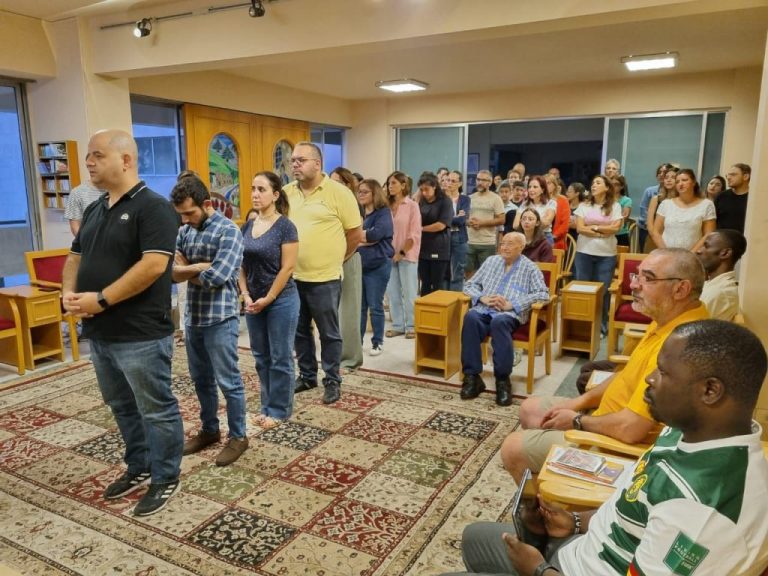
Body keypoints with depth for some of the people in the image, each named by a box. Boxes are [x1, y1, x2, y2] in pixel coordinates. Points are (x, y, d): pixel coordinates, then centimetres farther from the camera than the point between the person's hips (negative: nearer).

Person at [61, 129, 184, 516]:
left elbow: (153, 266, -23)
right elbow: (75, 256, 19)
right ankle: (138, 468, 38)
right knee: (122, 407, 20)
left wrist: (100, 300, -21)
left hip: (140, 334, -9)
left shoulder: (152, 207, -13)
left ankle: (166, 479, 21)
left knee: (156, 409, 5)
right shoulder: (94, 210, 13)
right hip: (99, 332, 9)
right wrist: (69, 293, -2)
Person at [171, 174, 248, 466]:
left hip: (220, 318, -7)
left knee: (228, 381, 3)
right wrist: (202, 267, -15)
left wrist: (186, 270, -7)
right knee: (201, 379, 18)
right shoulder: (184, 230, 7)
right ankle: (209, 430, 35)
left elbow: (216, 278, -23)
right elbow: (168, 269, -1)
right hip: (193, 316, 7)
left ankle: (238, 436, 19)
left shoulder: (229, 231, -14)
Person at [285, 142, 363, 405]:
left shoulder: (338, 192, -9)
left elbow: (356, 233, -4)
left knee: (328, 333, 7)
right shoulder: (287, 192, 5)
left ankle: (332, 381, 21)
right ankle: (307, 375, 33)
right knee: (300, 330, 16)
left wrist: (336, 259, 4)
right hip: (293, 276, 5)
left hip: (324, 278, -5)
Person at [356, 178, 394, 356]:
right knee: (359, 306, 9)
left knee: (375, 307, 2)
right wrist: (366, 239, -13)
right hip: (358, 264, 5)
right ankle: (357, 341, 18)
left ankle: (378, 342, 14)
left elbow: (376, 234, -20)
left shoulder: (383, 212, -5)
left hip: (377, 265, -5)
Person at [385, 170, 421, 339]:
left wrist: (402, 252, -10)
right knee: (392, 292, 7)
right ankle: (397, 325, 18)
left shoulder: (412, 206, -4)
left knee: (409, 292, 3)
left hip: (407, 255, -4)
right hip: (390, 254, 4)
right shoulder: (388, 206, 6)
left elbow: (414, 234, -7)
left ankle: (411, 326, 14)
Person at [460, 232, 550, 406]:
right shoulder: (491, 261, 24)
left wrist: (511, 304, -12)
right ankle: (472, 377, -29)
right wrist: (483, 298, -2)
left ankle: (503, 380, -29)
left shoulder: (529, 268, 11)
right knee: (471, 317, -31)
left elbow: (543, 294, -3)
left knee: (499, 322, -38)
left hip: (510, 314, -3)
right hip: (484, 310, 3)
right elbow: (470, 285, 21)